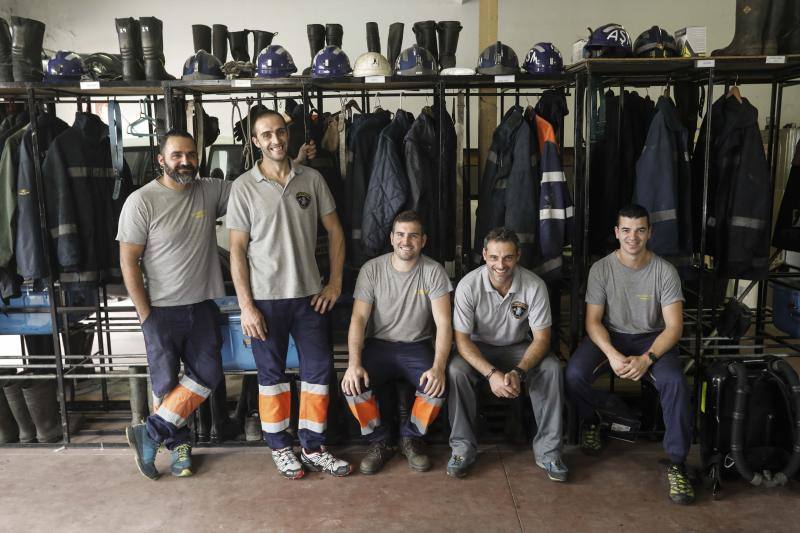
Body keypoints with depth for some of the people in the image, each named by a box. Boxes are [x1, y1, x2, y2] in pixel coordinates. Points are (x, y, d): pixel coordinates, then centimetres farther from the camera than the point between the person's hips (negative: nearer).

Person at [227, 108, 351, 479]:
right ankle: (280, 447, 28)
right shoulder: (244, 186, -4)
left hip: (309, 294, 3)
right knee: (272, 374, 9)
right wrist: (246, 306, -9)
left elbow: (334, 230, 8)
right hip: (266, 298, -2)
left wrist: (335, 282, 1)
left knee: (319, 370, 7)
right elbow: (237, 249, -5)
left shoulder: (312, 179, 3)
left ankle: (313, 448, 23)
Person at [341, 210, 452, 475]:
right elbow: (359, 318, -9)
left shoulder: (433, 271, -7)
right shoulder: (371, 269, -5)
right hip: (378, 345, 1)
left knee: (438, 387, -28)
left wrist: (438, 367, -28)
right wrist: (354, 363, -24)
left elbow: (443, 323, -14)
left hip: (417, 347, 0)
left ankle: (411, 439, 4)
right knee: (353, 384, -26)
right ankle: (379, 442, 1)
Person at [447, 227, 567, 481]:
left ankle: (547, 451, -13)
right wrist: (491, 373, -34)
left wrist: (518, 372, -32)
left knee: (551, 368, -27)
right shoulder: (468, 286, -20)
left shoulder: (534, 285, -17)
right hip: (478, 349, -1)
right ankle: (463, 448, -14)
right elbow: (462, 339, -19)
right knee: (456, 370, -31)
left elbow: (541, 338, -15)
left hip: (518, 348, 1)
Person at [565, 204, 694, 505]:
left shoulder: (665, 271, -8)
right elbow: (593, 321, -6)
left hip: (652, 339, 0)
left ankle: (676, 464, -16)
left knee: (674, 381, -31)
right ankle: (590, 421, 6)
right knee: (575, 373, -28)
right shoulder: (601, 269, -6)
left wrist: (646, 359, -25)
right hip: (609, 336, 1)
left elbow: (674, 327, -10)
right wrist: (612, 355, -24)